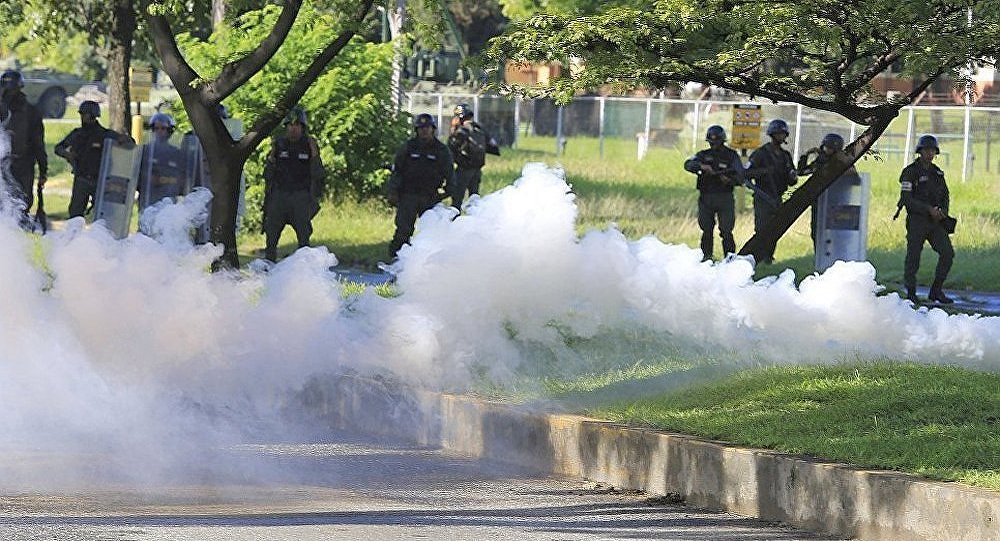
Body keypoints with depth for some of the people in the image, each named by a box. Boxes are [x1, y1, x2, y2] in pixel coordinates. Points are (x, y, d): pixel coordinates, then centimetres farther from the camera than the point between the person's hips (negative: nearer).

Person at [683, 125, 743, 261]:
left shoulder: (731, 155, 3)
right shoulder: (704, 155, 9)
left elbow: (740, 177, -4)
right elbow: (688, 165, -8)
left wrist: (729, 180, -25)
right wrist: (702, 166, -27)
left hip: (724, 197, -3)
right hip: (706, 197, 3)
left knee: (726, 231, -8)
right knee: (707, 230, 7)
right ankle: (706, 256, 18)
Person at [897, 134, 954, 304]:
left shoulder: (937, 173, 12)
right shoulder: (910, 172, -7)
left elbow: (945, 196, 18)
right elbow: (906, 199, -15)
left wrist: (943, 211, -4)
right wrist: (929, 209, -20)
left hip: (936, 221, 5)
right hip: (916, 221, -5)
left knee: (948, 253, -5)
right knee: (913, 258, -1)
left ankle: (936, 291, 4)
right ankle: (911, 293, 13)